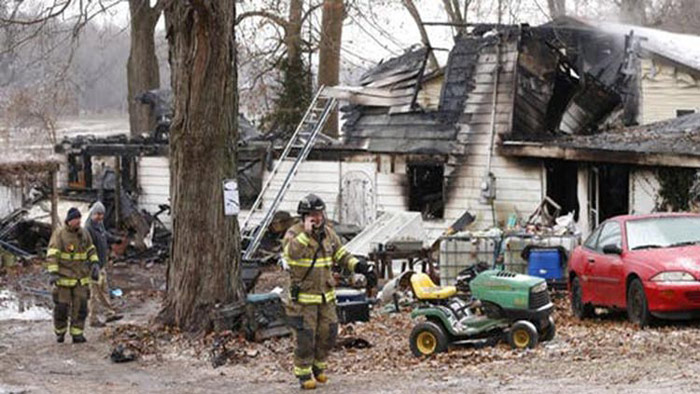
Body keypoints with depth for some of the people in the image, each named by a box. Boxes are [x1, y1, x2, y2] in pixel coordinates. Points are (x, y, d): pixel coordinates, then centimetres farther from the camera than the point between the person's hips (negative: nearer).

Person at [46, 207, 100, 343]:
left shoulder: (84, 233, 3)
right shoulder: (59, 234, -12)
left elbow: (91, 250, 15)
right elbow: (52, 255, -17)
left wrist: (95, 264, 0)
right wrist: (53, 274, -26)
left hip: (80, 277, 4)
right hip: (64, 276, -4)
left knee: (80, 306, -2)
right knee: (61, 306, 1)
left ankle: (77, 334, 3)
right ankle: (60, 332, 21)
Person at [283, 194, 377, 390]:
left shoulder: (328, 233, 8)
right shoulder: (294, 233, -12)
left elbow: (342, 255, 18)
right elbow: (290, 254, -32)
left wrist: (362, 267, 8)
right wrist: (305, 233, -37)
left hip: (326, 295, 6)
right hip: (303, 296, -6)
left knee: (328, 333, 9)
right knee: (305, 336, -5)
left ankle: (318, 366, 29)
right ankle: (303, 373, 8)